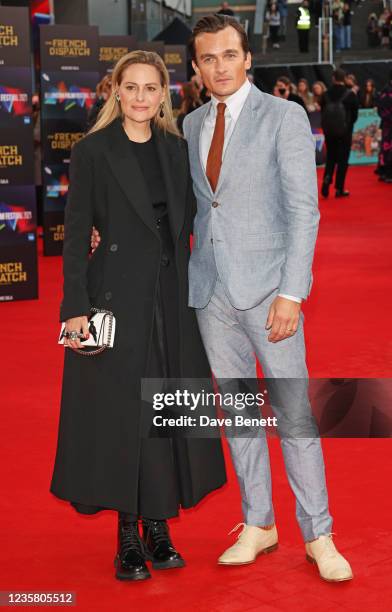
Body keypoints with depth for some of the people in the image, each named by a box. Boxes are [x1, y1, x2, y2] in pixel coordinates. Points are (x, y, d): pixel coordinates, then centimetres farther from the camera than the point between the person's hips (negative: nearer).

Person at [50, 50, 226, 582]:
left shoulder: (176, 149, 9)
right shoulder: (93, 151, -5)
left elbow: (188, 223, 13)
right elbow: (76, 234, -7)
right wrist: (76, 308, -13)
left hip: (172, 297, 5)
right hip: (117, 297, -4)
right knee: (121, 412, 1)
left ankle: (158, 528, 20)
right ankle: (128, 537, 13)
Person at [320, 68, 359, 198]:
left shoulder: (326, 95, -4)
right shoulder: (350, 95, -10)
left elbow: (322, 113, 0)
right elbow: (354, 114, -4)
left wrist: (326, 127, 13)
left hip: (328, 131, 2)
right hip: (345, 132, -2)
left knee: (330, 158, 17)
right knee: (343, 160, 5)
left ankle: (327, 180, -4)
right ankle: (339, 189, 6)